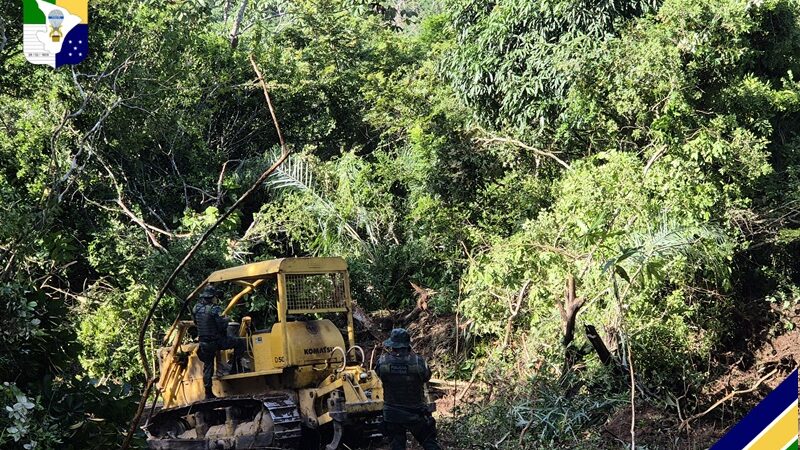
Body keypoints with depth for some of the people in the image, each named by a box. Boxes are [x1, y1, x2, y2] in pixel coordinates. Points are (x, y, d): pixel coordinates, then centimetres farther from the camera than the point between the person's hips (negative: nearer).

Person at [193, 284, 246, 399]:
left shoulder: (197, 308, 4)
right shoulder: (214, 309, -17)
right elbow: (222, 326, -20)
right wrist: (226, 320, 0)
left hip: (204, 343, 7)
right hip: (217, 341, -7)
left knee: (207, 367, 15)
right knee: (240, 343, 8)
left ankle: (208, 392, 15)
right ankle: (235, 368, 9)